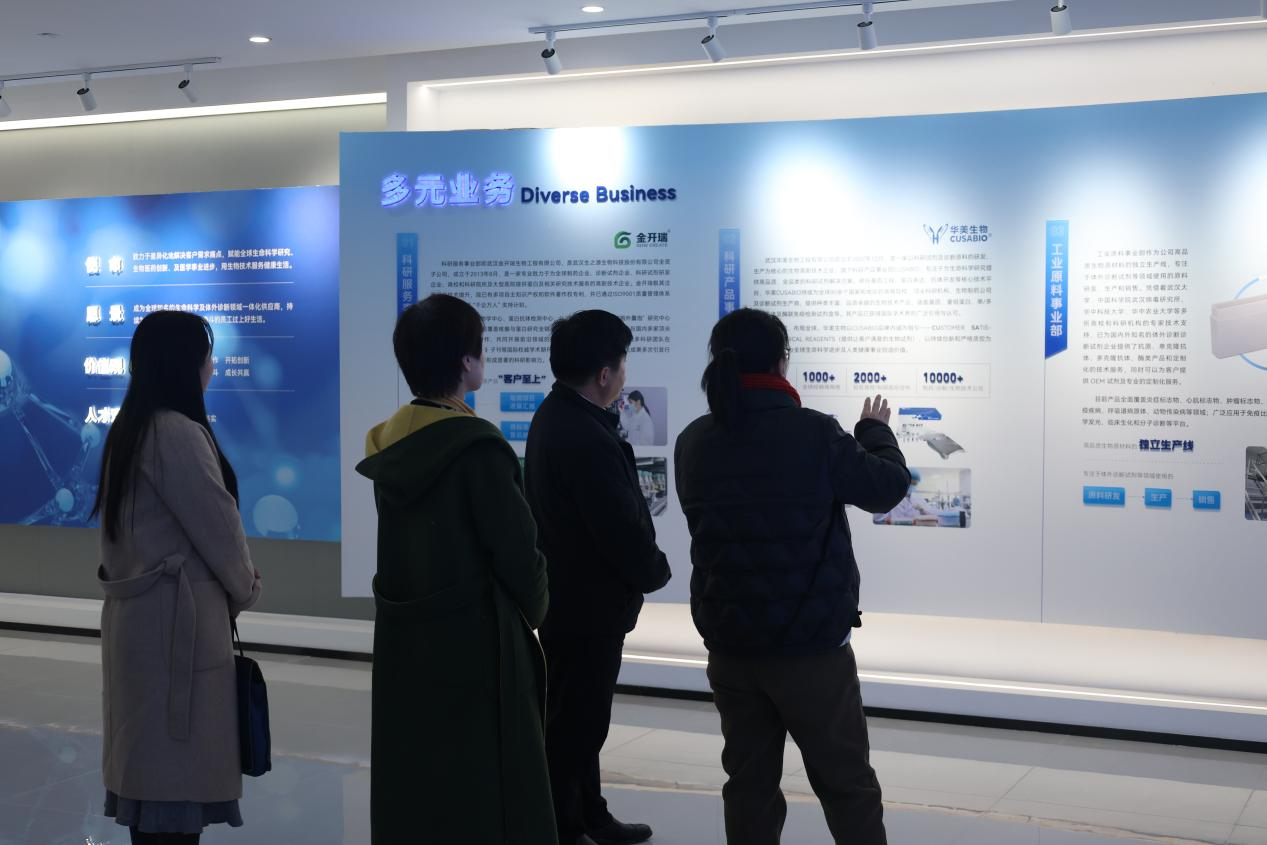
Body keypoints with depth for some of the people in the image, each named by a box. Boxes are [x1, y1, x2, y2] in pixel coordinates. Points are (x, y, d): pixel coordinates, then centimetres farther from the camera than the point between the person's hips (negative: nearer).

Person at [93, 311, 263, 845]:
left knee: (148, 763, 14)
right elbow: (217, 525, -12)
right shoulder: (179, 433, -17)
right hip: (176, 616, -9)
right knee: (179, 765, -3)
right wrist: (245, 589, 5)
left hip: (137, 610, 9)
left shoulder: (129, 428, 12)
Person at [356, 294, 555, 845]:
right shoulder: (477, 446, -18)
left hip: (402, 641, 7)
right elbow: (516, 549, -16)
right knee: (486, 792, 3)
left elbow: (405, 544, 9)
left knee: (410, 792, 16)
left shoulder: (387, 443, 4)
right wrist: (532, 612, 3)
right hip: (475, 644, -7)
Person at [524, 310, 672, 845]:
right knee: (575, 722, 2)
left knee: (577, 716, 21)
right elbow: (623, 529, -23)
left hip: (569, 595, 11)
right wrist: (656, 571, -6)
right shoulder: (587, 440, -29)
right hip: (589, 604, -11)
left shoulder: (555, 415, 5)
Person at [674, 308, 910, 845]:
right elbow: (887, 487, -2)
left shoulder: (693, 443, 1)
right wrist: (877, 432, 18)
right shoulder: (814, 433, -15)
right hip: (811, 645, -4)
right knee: (846, 785, 9)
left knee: (749, 782, 12)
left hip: (729, 646, 5)